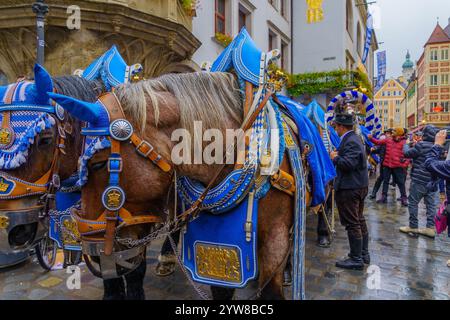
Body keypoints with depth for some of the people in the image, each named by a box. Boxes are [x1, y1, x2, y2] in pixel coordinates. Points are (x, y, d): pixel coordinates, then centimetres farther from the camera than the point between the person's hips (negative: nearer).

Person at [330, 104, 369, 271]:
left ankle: (356, 259, 8)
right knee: (360, 220, 19)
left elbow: (348, 163, -29)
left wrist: (335, 158, -13)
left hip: (349, 188, -11)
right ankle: (364, 253, 32)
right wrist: (338, 155, 7)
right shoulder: (355, 138, 13)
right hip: (360, 185, 11)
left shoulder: (350, 141, -19)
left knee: (352, 224, -2)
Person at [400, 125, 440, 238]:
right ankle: (430, 228, 13)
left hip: (420, 180, -7)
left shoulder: (422, 145, -15)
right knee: (431, 204, 9)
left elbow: (407, 154, -7)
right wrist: (415, 145, 10)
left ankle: (413, 227, 9)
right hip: (433, 180, 7)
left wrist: (407, 144, 11)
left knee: (413, 203, 4)